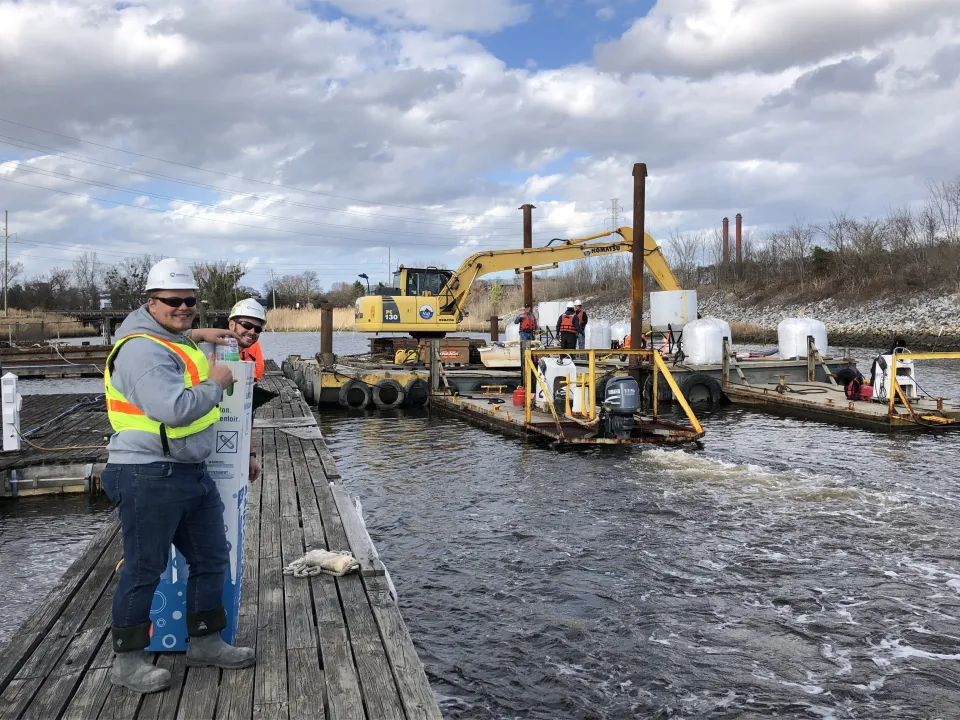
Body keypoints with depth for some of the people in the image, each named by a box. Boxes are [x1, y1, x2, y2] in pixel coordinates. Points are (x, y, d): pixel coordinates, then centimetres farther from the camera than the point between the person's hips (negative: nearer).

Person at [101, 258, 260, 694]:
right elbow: (174, 409, -32)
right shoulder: (144, 350, -20)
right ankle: (127, 662, 19)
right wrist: (216, 383, -17)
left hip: (192, 473, 10)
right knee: (144, 569, 2)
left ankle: (205, 644, 31)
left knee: (211, 559, 16)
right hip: (148, 478, -10)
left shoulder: (172, 341, 12)